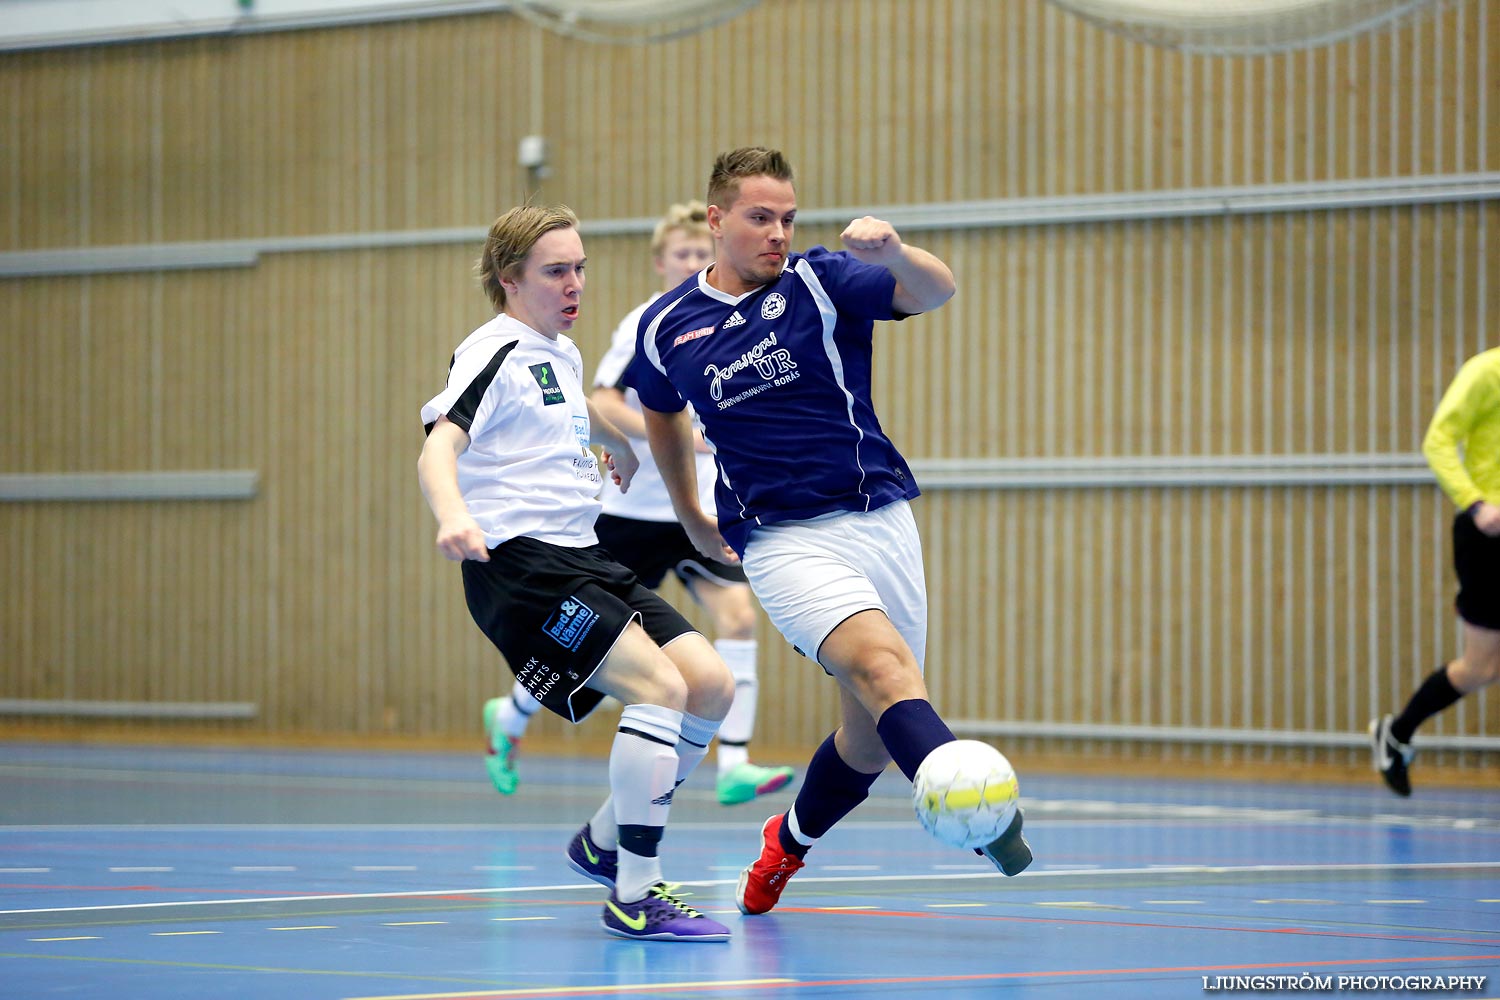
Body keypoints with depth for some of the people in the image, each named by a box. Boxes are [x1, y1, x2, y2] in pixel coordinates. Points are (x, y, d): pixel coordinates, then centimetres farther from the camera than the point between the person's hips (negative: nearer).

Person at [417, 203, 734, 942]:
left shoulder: (562, 353, 19)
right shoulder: (495, 353, -9)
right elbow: (439, 445, -24)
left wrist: (617, 442, 61)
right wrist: (453, 515, -43)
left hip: (580, 556, 9)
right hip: (518, 562, -9)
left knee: (711, 684, -1)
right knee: (660, 686, -23)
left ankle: (604, 842, 16)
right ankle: (634, 898, -19)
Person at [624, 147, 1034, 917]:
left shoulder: (820, 281, -2)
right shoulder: (666, 328, 4)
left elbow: (936, 291, -18)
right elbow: (664, 416, 25)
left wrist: (896, 255, -40)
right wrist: (690, 517, 31)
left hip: (880, 519, 2)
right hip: (782, 539, -2)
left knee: (872, 732, 7)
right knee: (882, 664, -27)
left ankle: (787, 842, 35)